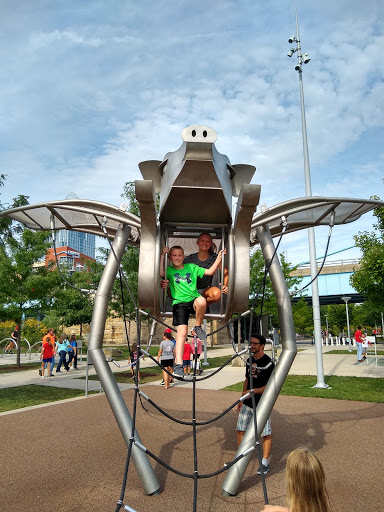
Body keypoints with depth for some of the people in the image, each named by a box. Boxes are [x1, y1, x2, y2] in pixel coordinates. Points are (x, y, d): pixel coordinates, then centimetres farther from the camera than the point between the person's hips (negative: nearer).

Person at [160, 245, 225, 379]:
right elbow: (161, 274, -12)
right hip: (179, 303, -1)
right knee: (182, 331, -19)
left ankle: (198, 327, -10)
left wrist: (219, 258, 0)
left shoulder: (191, 267, 16)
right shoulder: (169, 270, 12)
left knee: (201, 301, -37)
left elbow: (210, 272, 10)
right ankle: (178, 365, -18)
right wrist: (162, 254, -9)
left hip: (194, 299, 1)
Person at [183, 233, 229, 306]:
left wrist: (225, 285, -26)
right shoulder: (189, 259, -5)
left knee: (217, 294, -35)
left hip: (206, 290, 0)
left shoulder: (215, 258, -4)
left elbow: (226, 273, -5)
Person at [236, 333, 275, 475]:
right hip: (247, 404, 7)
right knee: (240, 430, 12)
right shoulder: (250, 360, 7)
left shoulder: (268, 363, -15)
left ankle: (265, 462, 23)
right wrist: (242, 399, 17)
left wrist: (253, 391, -26)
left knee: (266, 434, 6)